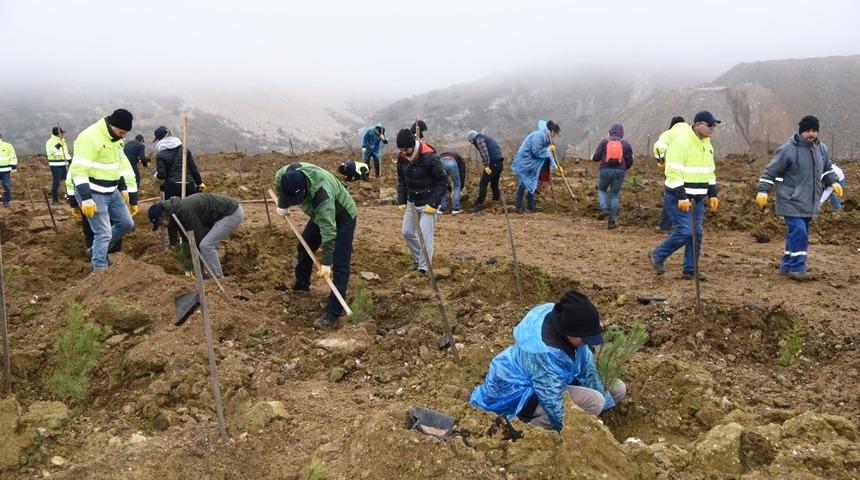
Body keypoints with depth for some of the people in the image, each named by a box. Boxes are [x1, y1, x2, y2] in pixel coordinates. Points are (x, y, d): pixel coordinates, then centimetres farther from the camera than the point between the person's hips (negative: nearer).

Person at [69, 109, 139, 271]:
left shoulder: (116, 140, 10)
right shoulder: (90, 138, -21)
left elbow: (124, 168, 17)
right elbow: (79, 169, -28)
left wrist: (133, 198, 16)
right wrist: (86, 198, -35)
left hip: (111, 192, 9)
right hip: (93, 194, -9)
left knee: (126, 223, 12)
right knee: (103, 233, -7)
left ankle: (97, 252, 29)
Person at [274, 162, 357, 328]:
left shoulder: (322, 194, -43)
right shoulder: (285, 175, -23)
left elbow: (328, 232, -40)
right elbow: (279, 185, 5)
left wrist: (326, 262, -36)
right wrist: (282, 206, 12)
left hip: (342, 217, -8)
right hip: (319, 214, 8)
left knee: (339, 264, -14)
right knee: (304, 248, 19)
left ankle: (333, 313, -16)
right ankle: (301, 286, 41)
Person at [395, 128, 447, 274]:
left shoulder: (429, 157, -23)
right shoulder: (402, 158, -5)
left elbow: (443, 181, -16)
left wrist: (433, 204, -18)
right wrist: (401, 201, 1)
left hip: (428, 203, -6)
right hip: (411, 202, 7)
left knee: (425, 235, -8)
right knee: (407, 231, 11)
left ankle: (424, 268, 3)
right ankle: (418, 259, 30)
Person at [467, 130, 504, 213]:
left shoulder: (479, 139, 0)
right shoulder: (485, 137, 28)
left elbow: (485, 153, -16)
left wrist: (486, 166, -21)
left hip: (493, 163, -9)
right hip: (500, 162, 9)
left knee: (483, 184, -8)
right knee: (494, 184, 19)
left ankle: (479, 205, -11)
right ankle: (496, 198, 25)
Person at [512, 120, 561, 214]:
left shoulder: (545, 137, 10)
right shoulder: (539, 136, -21)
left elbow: (547, 154, 18)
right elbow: (536, 151, -24)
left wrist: (556, 166, 18)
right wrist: (549, 149, -13)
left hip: (532, 164, 10)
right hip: (524, 163, -10)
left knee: (533, 184, 14)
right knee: (524, 184, -7)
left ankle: (530, 205, 25)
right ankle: (519, 208, -1)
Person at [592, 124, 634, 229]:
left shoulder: (604, 141, 2)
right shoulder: (626, 144, 6)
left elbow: (596, 157, -2)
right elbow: (630, 161, 6)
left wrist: (593, 157, 22)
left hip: (605, 171, -1)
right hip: (619, 172, 1)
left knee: (601, 190, 22)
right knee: (614, 196, 8)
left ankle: (604, 207, -7)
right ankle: (612, 221, 5)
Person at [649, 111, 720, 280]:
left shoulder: (706, 143, 11)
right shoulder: (681, 142, -18)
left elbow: (709, 171, 20)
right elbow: (673, 173, -22)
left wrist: (712, 194, 14)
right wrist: (682, 198, -25)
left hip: (697, 198, 8)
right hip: (678, 197, -8)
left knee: (697, 233, 7)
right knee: (684, 231, -13)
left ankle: (690, 269, 18)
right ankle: (657, 255, 7)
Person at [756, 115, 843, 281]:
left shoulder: (822, 149, 8)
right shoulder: (788, 149, -12)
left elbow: (827, 168, 25)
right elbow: (771, 171, -9)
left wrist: (834, 182, 9)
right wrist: (763, 191, -14)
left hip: (809, 202, 7)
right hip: (792, 202, -7)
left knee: (801, 233, 10)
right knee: (798, 232, -15)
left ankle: (788, 265, 20)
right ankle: (796, 267, -8)